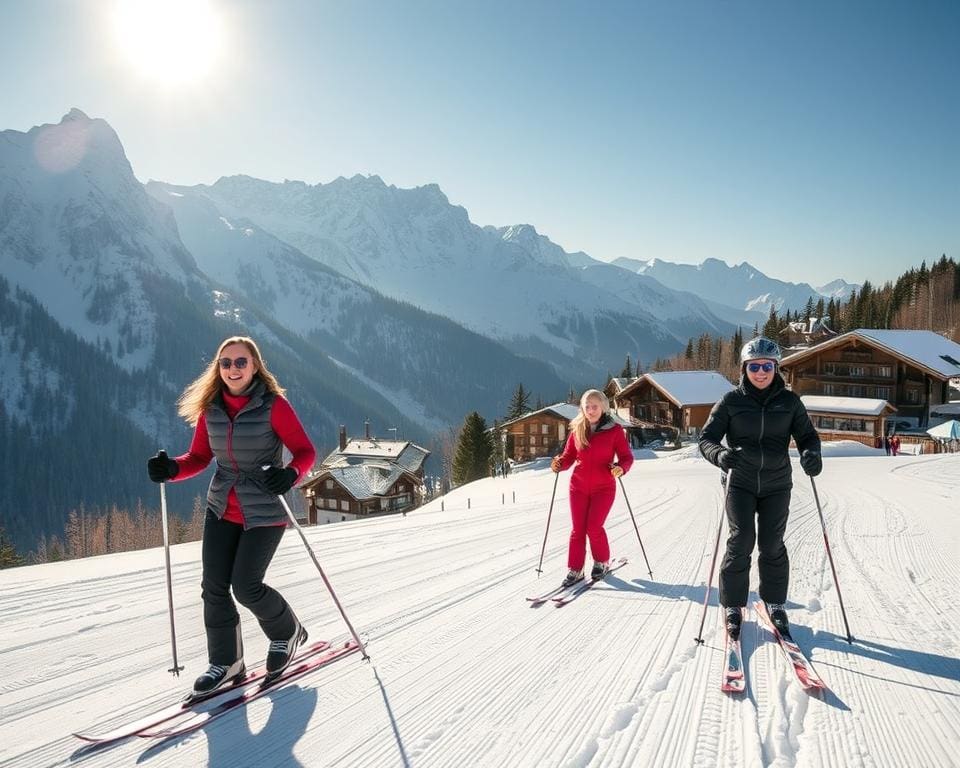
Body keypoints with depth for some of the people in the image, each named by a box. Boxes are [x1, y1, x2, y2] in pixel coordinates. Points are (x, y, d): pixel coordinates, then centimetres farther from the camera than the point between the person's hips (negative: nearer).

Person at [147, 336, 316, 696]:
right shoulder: (210, 408, 1)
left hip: (264, 512, -5)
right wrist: (172, 469, -13)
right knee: (214, 586, 3)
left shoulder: (273, 405, -14)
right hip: (221, 509, 5)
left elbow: (305, 451, -13)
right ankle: (225, 662, 22)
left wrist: (290, 474, -33)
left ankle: (287, 633, 23)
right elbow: (199, 457, 7)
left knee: (245, 587, -6)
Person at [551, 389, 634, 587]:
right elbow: (569, 455, 6)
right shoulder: (577, 430, 1)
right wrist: (559, 464, -15)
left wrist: (621, 468, -26)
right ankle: (575, 570, 14)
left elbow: (626, 457, -5)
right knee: (578, 528, 4)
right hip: (579, 487, 3)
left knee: (593, 527, -9)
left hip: (603, 488, -3)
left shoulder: (614, 430, -7)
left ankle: (602, 562, 17)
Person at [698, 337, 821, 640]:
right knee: (741, 542, -7)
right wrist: (719, 454, -26)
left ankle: (775, 602, 26)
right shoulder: (731, 401, -3)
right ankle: (733, 606, 11)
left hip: (776, 484, 2)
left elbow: (807, 435, 6)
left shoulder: (789, 401, 3)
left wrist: (811, 453, -18)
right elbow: (707, 438, -3)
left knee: (772, 545, 5)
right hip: (740, 482, -1)